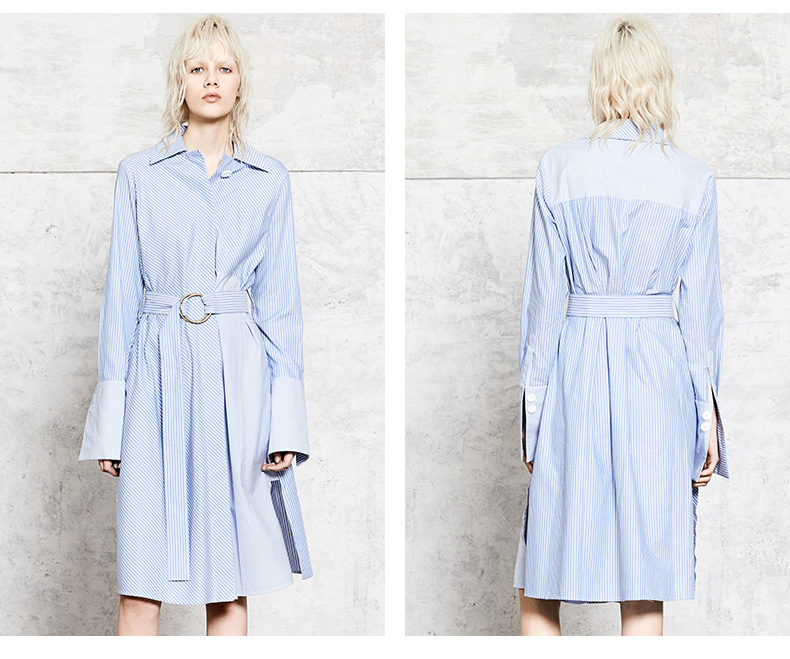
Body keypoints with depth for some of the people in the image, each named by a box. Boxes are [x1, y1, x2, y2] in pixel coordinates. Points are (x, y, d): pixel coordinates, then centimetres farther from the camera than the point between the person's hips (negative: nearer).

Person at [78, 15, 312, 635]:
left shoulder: (269, 180, 9)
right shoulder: (139, 173, 7)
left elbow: (280, 298, 7)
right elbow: (121, 291, 6)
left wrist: (286, 417, -1)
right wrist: (110, 418, 0)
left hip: (238, 374, 1)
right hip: (160, 372, -1)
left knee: (232, 582, 5)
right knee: (142, 583, -3)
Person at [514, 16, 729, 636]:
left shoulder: (559, 167, -2)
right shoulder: (693, 179, -1)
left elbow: (545, 294, -1)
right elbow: (701, 305, 1)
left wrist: (534, 404, 5)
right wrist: (707, 412, 8)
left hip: (576, 364, 0)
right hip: (659, 371, 0)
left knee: (540, 585, 10)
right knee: (645, 585, 7)